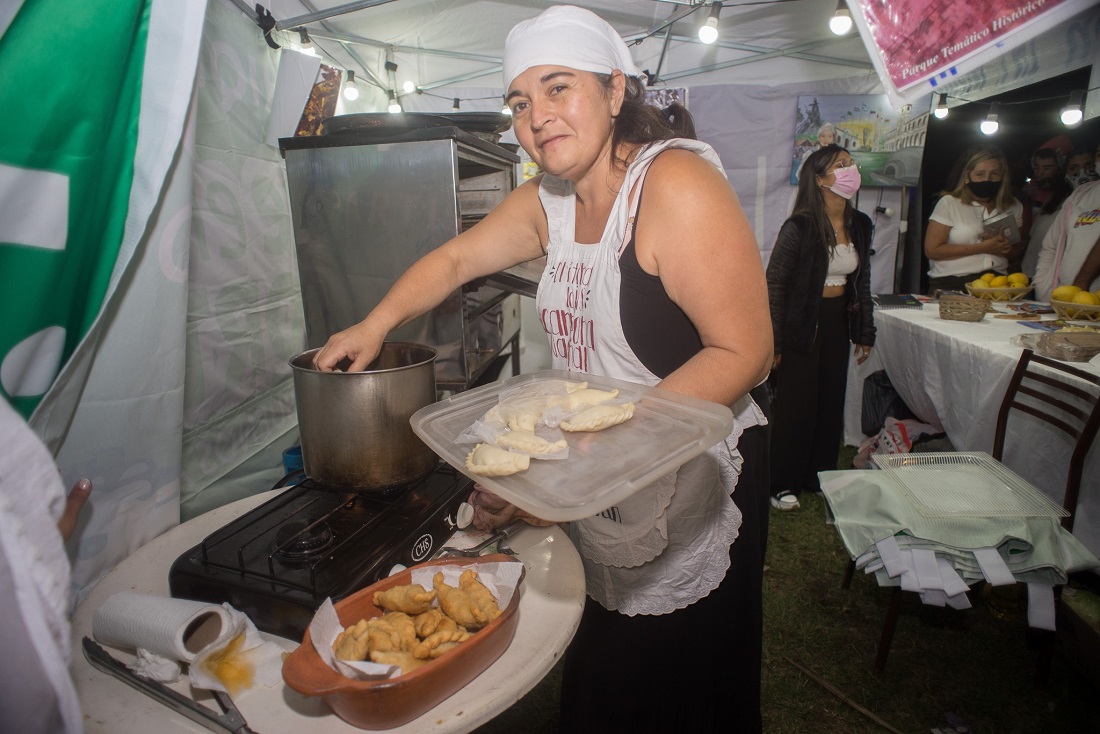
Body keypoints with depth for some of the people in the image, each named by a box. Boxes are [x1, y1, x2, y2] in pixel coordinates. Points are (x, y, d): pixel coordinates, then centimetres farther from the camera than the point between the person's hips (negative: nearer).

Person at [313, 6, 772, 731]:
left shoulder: (675, 185, -19)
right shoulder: (549, 201, 5)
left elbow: (743, 352, -22)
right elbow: (456, 259, 16)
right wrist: (373, 326, 6)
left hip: (689, 485, -6)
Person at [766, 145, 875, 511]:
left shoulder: (860, 225, 5)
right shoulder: (799, 227, -16)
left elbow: (862, 282, 14)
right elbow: (774, 284, -15)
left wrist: (865, 332, 13)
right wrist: (773, 343, -16)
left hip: (839, 322, 7)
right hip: (801, 324, -6)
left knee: (831, 401, 13)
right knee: (794, 404, 0)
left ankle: (820, 477, 30)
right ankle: (781, 484, 16)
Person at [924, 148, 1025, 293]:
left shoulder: (1013, 207, 17)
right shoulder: (949, 203, 1)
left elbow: (1018, 253, 22)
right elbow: (932, 250, -7)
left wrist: (1003, 247, -3)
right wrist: (981, 248, -10)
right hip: (951, 284, -4)